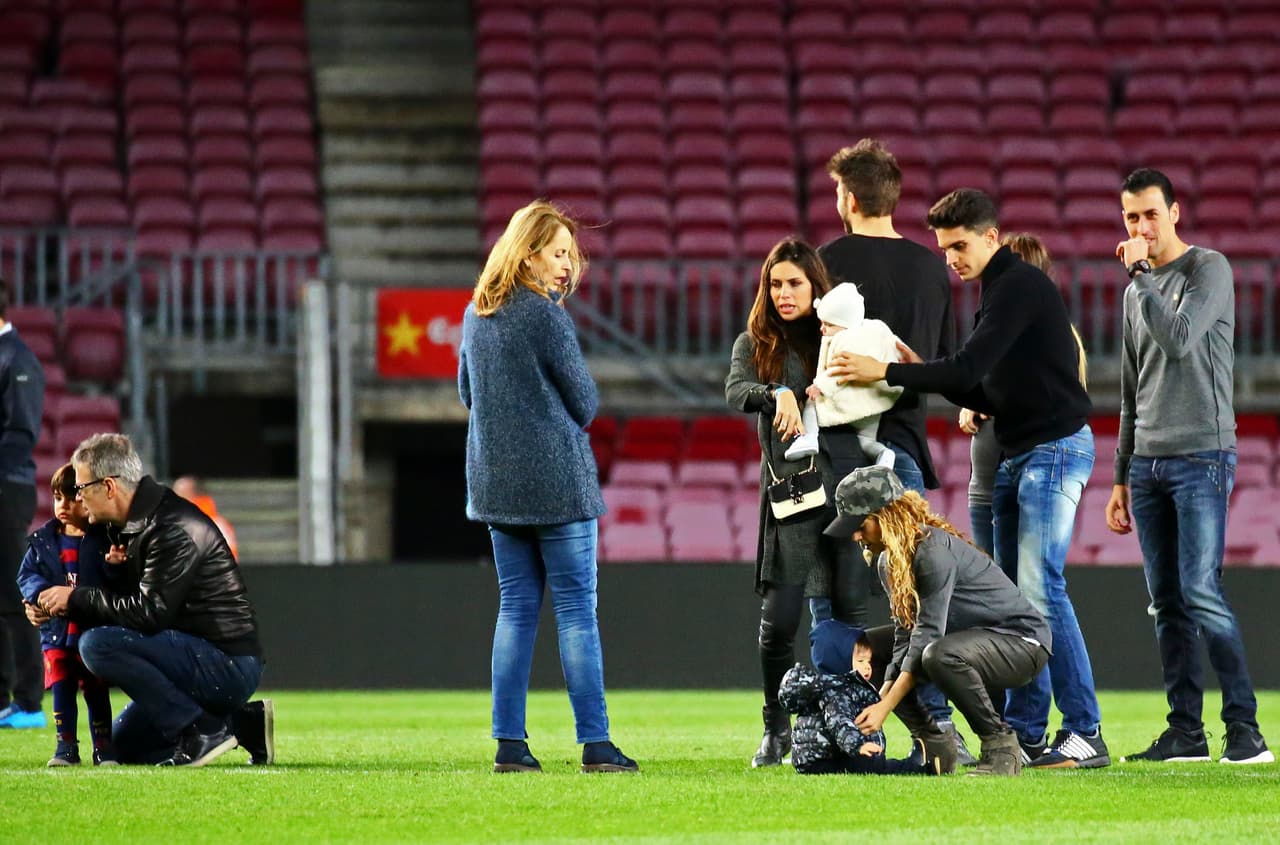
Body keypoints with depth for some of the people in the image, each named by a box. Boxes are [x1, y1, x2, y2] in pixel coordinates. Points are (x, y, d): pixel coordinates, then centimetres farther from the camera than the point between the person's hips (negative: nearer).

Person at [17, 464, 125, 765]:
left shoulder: (106, 539, -5)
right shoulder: (43, 541, 5)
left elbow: (120, 585, -7)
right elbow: (27, 573, 7)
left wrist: (114, 566, -28)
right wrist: (38, 593, -12)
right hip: (57, 630, 3)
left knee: (97, 692, 4)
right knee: (61, 689, 2)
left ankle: (103, 747, 12)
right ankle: (66, 746, 8)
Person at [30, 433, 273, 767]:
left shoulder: (174, 528, -20)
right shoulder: (131, 527, 12)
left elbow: (150, 612, -25)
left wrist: (77, 598, -15)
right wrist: (55, 608, 3)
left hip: (228, 665, -11)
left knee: (98, 645, -24)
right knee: (124, 744, 20)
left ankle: (203, 730, -17)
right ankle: (241, 725, 12)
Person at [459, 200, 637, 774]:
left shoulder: (476, 315, 9)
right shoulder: (547, 317, -13)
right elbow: (585, 403, -7)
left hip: (495, 482, 7)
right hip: (556, 481, -7)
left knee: (516, 608, 10)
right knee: (577, 609, -3)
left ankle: (509, 743, 6)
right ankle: (595, 744, -3)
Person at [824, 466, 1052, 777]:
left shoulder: (934, 550, -26)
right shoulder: (889, 561, 1)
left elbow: (927, 634, -29)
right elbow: (905, 635, -1)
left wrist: (885, 708, -31)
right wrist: (882, 699, -15)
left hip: (1022, 641, -10)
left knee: (939, 655, -40)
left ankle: (1001, 746, -20)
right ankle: (932, 741, 6)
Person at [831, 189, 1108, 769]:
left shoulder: (1021, 287, -13)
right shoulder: (997, 292, 18)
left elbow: (969, 369, -22)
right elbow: (986, 393, 18)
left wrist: (888, 373, -19)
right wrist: (919, 370, 4)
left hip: (1055, 447, -10)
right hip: (1018, 455, 10)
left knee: (1040, 589, -15)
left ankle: (1086, 735, -14)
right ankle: (1025, 734, 10)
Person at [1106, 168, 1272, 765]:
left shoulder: (1209, 269, -3)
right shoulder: (1139, 288, 18)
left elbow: (1179, 339, -20)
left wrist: (1140, 275, -13)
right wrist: (1122, 478, 21)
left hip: (1201, 455, -7)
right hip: (1147, 462, 7)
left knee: (1201, 593, -15)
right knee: (1166, 602, 3)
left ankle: (1244, 730, -14)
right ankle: (1185, 732, 5)